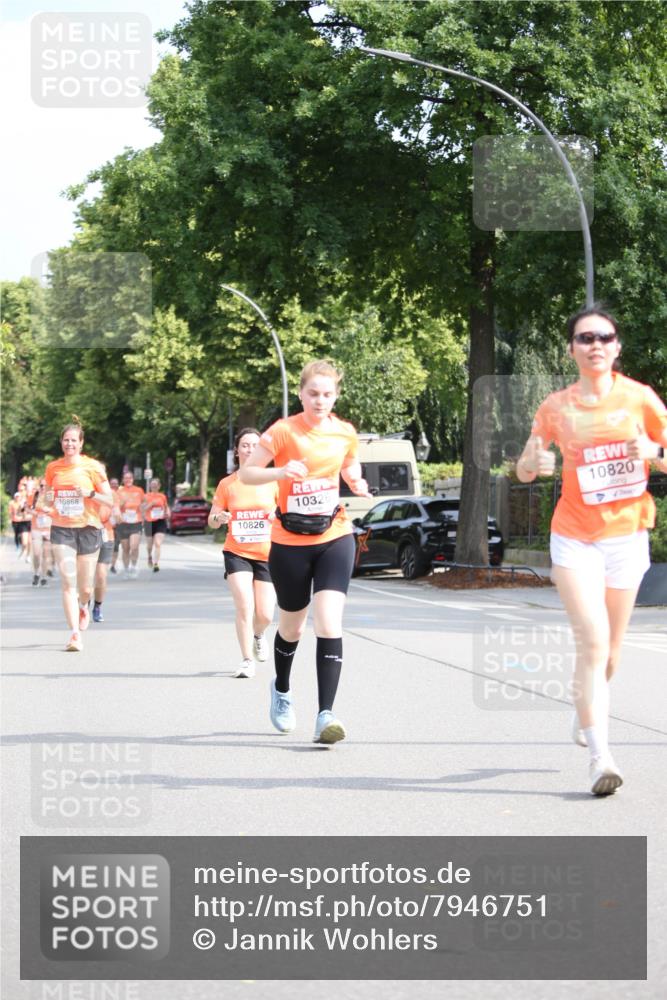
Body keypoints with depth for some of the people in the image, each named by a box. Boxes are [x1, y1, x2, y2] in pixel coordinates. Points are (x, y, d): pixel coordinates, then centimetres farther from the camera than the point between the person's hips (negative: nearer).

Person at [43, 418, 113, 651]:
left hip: (88, 529, -1)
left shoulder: (92, 467, -2)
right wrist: (48, 500, -7)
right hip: (61, 529, 1)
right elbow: (47, 499, 16)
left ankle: (83, 607, 42)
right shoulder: (53, 468, 5)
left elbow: (109, 500, -2)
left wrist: (90, 493, -19)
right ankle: (75, 634, -14)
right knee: (68, 582, -13)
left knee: (85, 587, 5)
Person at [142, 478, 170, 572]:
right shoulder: (146, 497, 0)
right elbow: (142, 509, -7)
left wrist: (168, 513, -1)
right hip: (149, 522, 0)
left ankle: (156, 564, -16)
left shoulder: (162, 496, 6)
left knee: (158, 543, -15)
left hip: (160, 522, 0)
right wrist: (151, 504, -20)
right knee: (149, 544, 14)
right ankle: (150, 556, 48)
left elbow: (166, 507, 19)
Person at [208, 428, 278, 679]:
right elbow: (211, 520, 4)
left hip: (267, 555, 1)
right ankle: (247, 661, -5)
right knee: (244, 607, -17)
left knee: (265, 615, 2)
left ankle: (258, 635, 38)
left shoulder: (272, 481, 0)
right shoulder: (227, 484, 0)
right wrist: (219, 518, -20)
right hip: (237, 553, -1)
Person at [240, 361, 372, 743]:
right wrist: (282, 471, -27)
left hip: (334, 538, 1)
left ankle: (326, 715, -18)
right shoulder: (284, 431, -10)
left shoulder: (346, 433, 1)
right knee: (292, 626, 15)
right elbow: (246, 473, -9)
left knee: (329, 622, -16)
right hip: (290, 542, -1)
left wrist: (357, 484, -3)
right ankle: (282, 689, 45)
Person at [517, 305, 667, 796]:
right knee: (592, 642, -15)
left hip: (627, 537, 1)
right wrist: (533, 462, -17)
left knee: (609, 650, 11)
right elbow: (523, 470, 6)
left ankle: (586, 714, 42)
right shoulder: (557, 407, -1)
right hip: (575, 538, -1)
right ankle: (600, 755, -13)